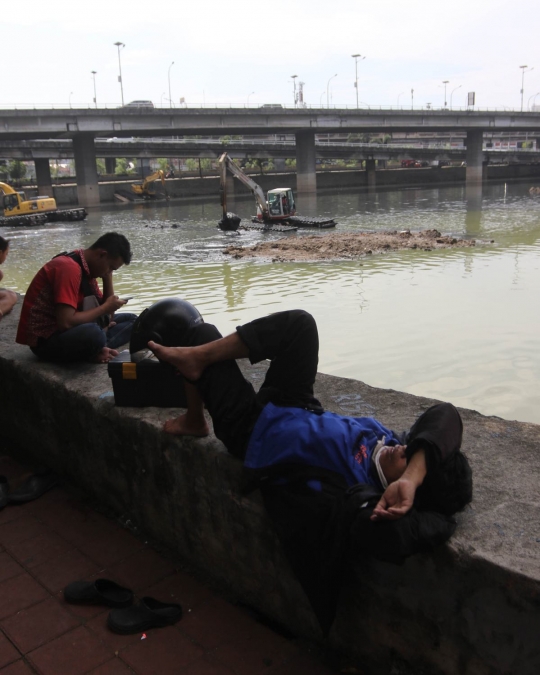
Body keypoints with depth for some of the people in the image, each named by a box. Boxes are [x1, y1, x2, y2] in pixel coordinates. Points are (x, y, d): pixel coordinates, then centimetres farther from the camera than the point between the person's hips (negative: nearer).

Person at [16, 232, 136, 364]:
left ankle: (96, 350, -14)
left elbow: (107, 314, 7)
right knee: (93, 334, -40)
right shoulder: (69, 268, -21)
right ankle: (94, 351, -8)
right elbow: (65, 322, -29)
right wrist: (105, 307, -18)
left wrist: (108, 277, -3)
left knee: (131, 320, 8)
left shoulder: (86, 268, 7)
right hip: (45, 339, -10)